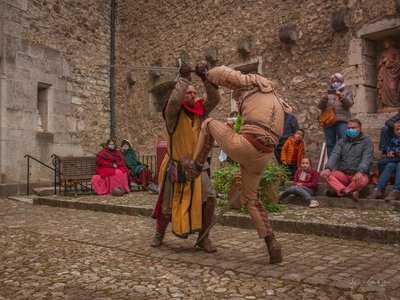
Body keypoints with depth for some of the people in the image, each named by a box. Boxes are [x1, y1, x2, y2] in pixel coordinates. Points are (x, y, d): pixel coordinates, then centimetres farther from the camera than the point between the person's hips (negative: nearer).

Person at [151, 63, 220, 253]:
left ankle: (203, 238, 2)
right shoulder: (173, 112, -11)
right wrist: (184, 78, -25)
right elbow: (174, 100, -33)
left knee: (209, 197, -14)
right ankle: (159, 234, 37)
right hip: (175, 166, -3)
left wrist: (205, 78, -17)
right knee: (168, 204, 9)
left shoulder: (199, 111, 3)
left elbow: (214, 99, -8)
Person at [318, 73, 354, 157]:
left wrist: (341, 97, -17)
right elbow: (320, 106, 8)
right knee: (330, 144, 2)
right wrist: (324, 98, -12)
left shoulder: (347, 91, 15)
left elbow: (349, 104, -1)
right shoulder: (327, 92, 19)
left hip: (342, 121, -2)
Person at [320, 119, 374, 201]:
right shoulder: (342, 142, 16)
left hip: (357, 175, -3)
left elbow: (366, 159, -12)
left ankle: (339, 192, -21)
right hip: (342, 174, 3)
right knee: (324, 174, -23)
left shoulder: (366, 142, 6)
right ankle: (348, 192, -36)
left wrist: (360, 172, -32)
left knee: (362, 180, -37)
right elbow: (334, 155, -2)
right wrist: (328, 168, -22)